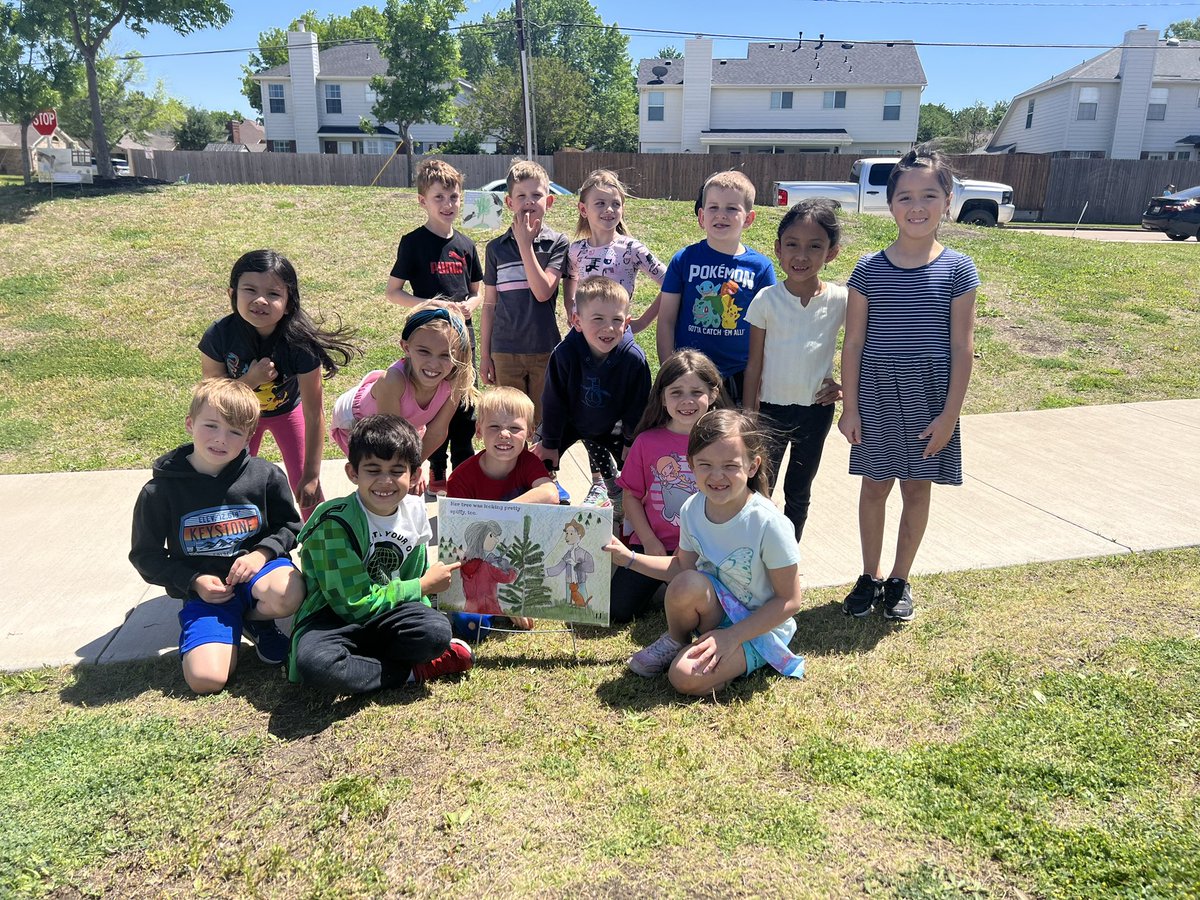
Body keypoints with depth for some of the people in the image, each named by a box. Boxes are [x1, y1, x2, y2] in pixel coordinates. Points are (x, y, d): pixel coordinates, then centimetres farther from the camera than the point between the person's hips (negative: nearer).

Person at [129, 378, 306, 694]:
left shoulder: (266, 476, -5)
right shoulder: (160, 491, -6)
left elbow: (290, 526, 7)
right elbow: (146, 556, 4)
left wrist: (262, 553, -13)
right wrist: (194, 582, -10)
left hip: (257, 567, 1)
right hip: (205, 591, 0)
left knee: (288, 594, -36)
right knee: (205, 680, -21)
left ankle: (255, 619, 2)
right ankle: (231, 631, 14)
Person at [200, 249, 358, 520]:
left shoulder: (300, 343, -37)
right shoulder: (219, 335, -31)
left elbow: (314, 414, -29)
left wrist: (311, 475, -24)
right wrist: (250, 380, -40)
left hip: (288, 409, -2)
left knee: (305, 489, -1)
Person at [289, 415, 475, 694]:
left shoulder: (415, 510, -1)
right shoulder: (335, 522, -20)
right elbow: (354, 603, -18)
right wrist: (425, 585, -10)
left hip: (387, 612, 3)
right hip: (331, 616, -3)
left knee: (437, 631, -29)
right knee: (315, 664, -38)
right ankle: (414, 671, -17)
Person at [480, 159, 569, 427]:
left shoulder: (556, 243, -2)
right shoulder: (496, 248, 4)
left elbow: (543, 292, -15)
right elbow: (489, 304, 8)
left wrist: (525, 244, -14)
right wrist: (484, 354, 7)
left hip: (545, 350, -1)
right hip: (505, 352, 2)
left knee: (544, 422, 9)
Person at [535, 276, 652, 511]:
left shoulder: (634, 359, -32)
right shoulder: (565, 353, -32)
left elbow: (637, 407, -15)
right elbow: (553, 401, -18)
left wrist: (632, 442, -6)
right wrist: (549, 443, -10)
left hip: (611, 425, 0)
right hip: (570, 419, 0)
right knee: (540, 455, -4)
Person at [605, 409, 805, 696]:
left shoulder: (768, 523, -26)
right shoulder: (693, 510, -9)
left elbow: (789, 601, -18)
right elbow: (683, 566, 8)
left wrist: (732, 636, -23)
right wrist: (629, 558, 0)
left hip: (759, 628, -5)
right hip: (716, 609, 5)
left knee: (687, 678, -27)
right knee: (688, 584, -30)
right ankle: (674, 642, 1)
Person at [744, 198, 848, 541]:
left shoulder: (841, 301, -8)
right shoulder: (767, 300, -9)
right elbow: (754, 363, -4)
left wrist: (847, 384, -6)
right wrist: (748, 415, -3)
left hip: (816, 410, 1)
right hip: (772, 407, -1)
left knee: (799, 491, 15)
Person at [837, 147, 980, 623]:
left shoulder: (958, 270, -4)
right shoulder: (869, 269, -3)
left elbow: (962, 347, -4)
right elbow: (853, 342, 0)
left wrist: (949, 413, -7)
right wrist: (850, 406, -3)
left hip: (930, 397, 0)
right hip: (876, 394, 0)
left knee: (916, 489, 10)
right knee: (875, 486, 10)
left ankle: (899, 580, 27)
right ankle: (870, 576, 27)